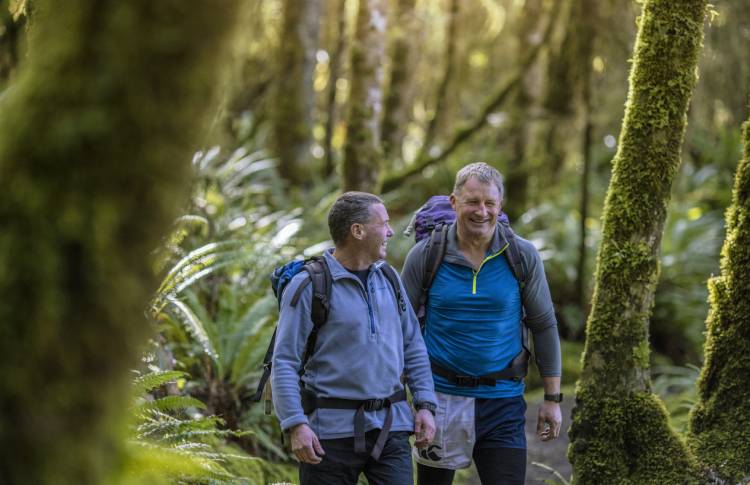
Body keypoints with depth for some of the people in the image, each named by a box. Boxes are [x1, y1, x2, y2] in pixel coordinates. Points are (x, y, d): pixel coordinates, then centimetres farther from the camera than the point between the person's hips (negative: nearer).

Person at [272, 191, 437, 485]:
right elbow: (285, 363, -10)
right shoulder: (309, 286, -8)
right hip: (332, 431, -4)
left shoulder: (388, 278, 11)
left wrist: (425, 405, 8)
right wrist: (295, 425, -19)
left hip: (390, 427, 5)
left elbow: (413, 346, 17)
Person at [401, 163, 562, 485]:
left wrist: (553, 398, 4)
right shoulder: (425, 255, -3)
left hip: (502, 401, 0)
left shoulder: (523, 256, -1)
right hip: (440, 396, 0)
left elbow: (544, 326, 5)